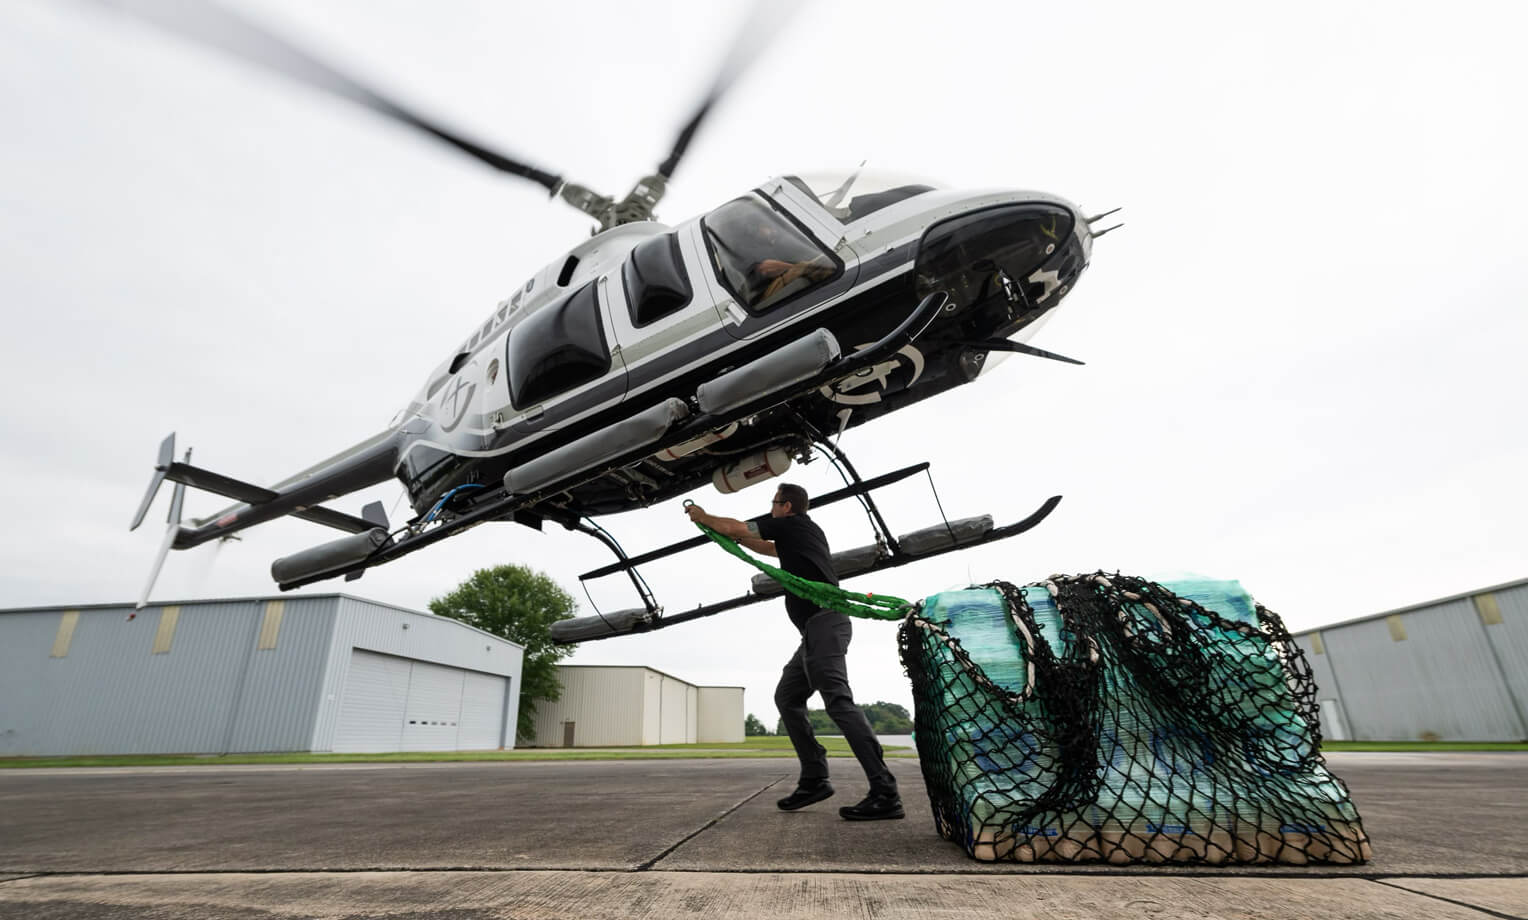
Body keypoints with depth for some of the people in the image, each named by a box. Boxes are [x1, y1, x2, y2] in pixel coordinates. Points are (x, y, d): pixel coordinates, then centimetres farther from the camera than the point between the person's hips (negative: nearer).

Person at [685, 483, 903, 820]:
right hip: (819, 627, 10)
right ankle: (814, 779, 10)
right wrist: (715, 527, 44)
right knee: (787, 696, 11)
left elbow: (737, 528, 5)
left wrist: (703, 517, 23)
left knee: (838, 700, -17)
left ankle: (885, 793, -20)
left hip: (823, 623, -10)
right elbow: (764, 548, 41)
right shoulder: (800, 533, 26)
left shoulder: (791, 524, 1)